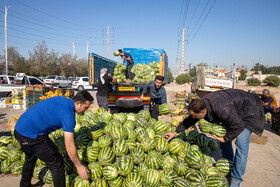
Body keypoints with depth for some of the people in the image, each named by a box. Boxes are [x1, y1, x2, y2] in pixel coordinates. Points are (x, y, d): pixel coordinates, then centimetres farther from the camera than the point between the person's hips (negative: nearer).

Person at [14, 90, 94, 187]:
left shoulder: (60, 99, 6)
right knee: (57, 164, -1)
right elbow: (69, 146, -16)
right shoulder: (68, 114, -18)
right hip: (31, 135, -10)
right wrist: (79, 166, -6)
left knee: (30, 158, 33)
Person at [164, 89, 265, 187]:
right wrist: (175, 132, 2)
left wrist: (225, 138, -17)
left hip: (250, 109, -8)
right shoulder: (202, 103, -17)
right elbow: (190, 120, -1)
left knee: (241, 141, -16)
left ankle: (236, 179, -3)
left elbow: (239, 126, -28)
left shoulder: (222, 110, -43)